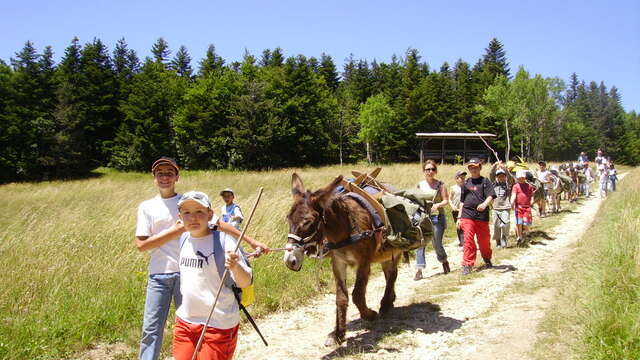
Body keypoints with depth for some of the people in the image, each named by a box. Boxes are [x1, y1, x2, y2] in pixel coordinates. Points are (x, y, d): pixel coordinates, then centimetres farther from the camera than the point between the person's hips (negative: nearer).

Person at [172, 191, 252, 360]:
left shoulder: (223, 242, -16)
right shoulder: (184, 239, 2)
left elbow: (245, 283, -20)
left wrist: (235, 266, -40)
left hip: (218, 325, -6)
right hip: (184, 321, 6)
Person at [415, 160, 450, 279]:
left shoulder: (440, 185, 2)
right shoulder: (420, 185, 8)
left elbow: (446, 200, -1)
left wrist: (437, 205, -20)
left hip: (437, 217, -1)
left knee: (437, 244, 2)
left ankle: (444, 262, 33)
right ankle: (419, 270, -6)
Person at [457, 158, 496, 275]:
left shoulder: (485, 181, 4)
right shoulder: (466, 183, 16)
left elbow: (490, 196, -10)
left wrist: (484, 204, -31)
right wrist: (459, 217, 14)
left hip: (482, 216, -2)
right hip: (467, 215, 2)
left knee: (484, 240, 8)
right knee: (468, 239, -8)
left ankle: (487, 259, 36)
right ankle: (467, 265, -2)